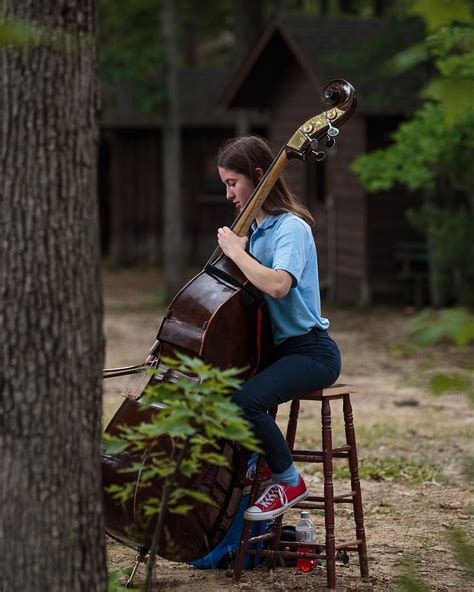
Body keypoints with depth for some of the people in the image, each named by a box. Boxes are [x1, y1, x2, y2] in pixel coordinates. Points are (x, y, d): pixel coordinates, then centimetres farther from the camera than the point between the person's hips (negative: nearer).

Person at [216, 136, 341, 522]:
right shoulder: (254, 228, 12)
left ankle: (290, 482, -9)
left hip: (310, 351, -9)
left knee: (245, 401, -31)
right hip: (272, 346, 9)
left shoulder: (291, 228, -15)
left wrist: (235, 251, -22)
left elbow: (277, 285, -34)